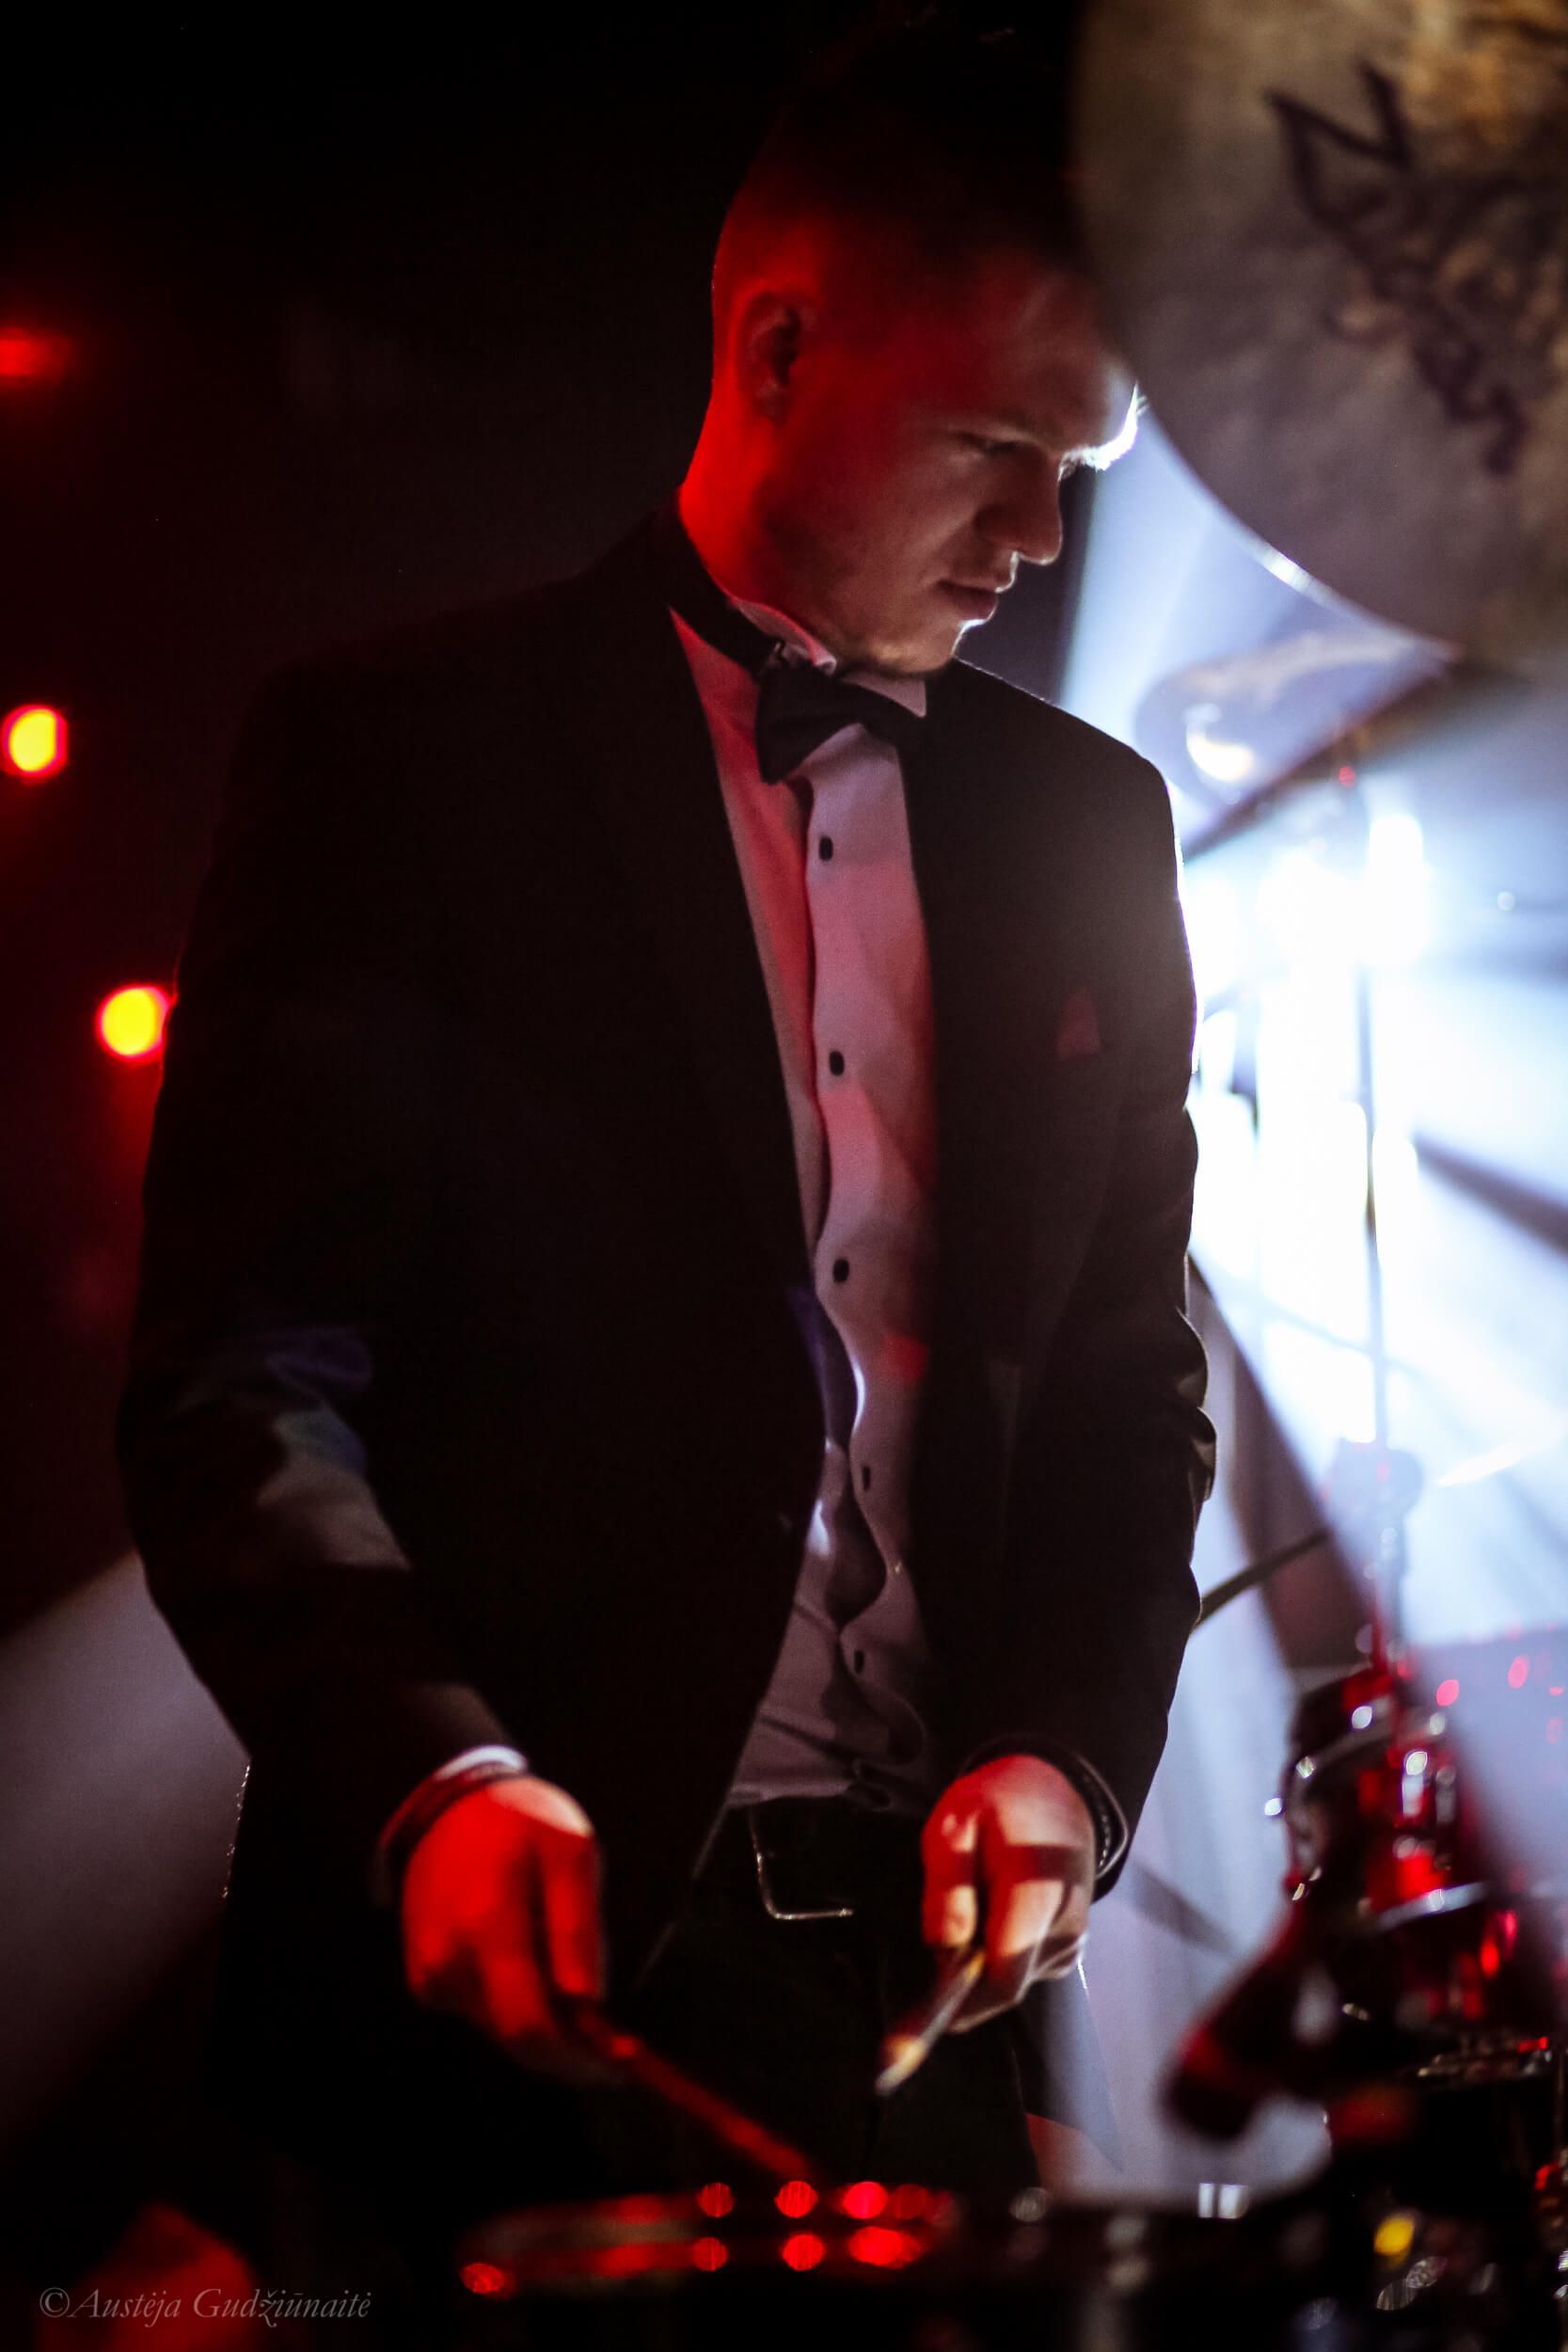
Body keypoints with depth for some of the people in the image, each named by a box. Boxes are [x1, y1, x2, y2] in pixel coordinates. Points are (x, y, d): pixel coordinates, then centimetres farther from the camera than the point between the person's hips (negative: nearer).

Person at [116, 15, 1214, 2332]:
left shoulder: (1085, 823, 13)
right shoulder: (398, 754, -1)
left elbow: (1133, 1382, 15)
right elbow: (240, 1380, -7)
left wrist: (1066, 1753, -3)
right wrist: (437, 1780, -23)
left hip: (939, 1956, 4)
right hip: (520, 1968, -4)